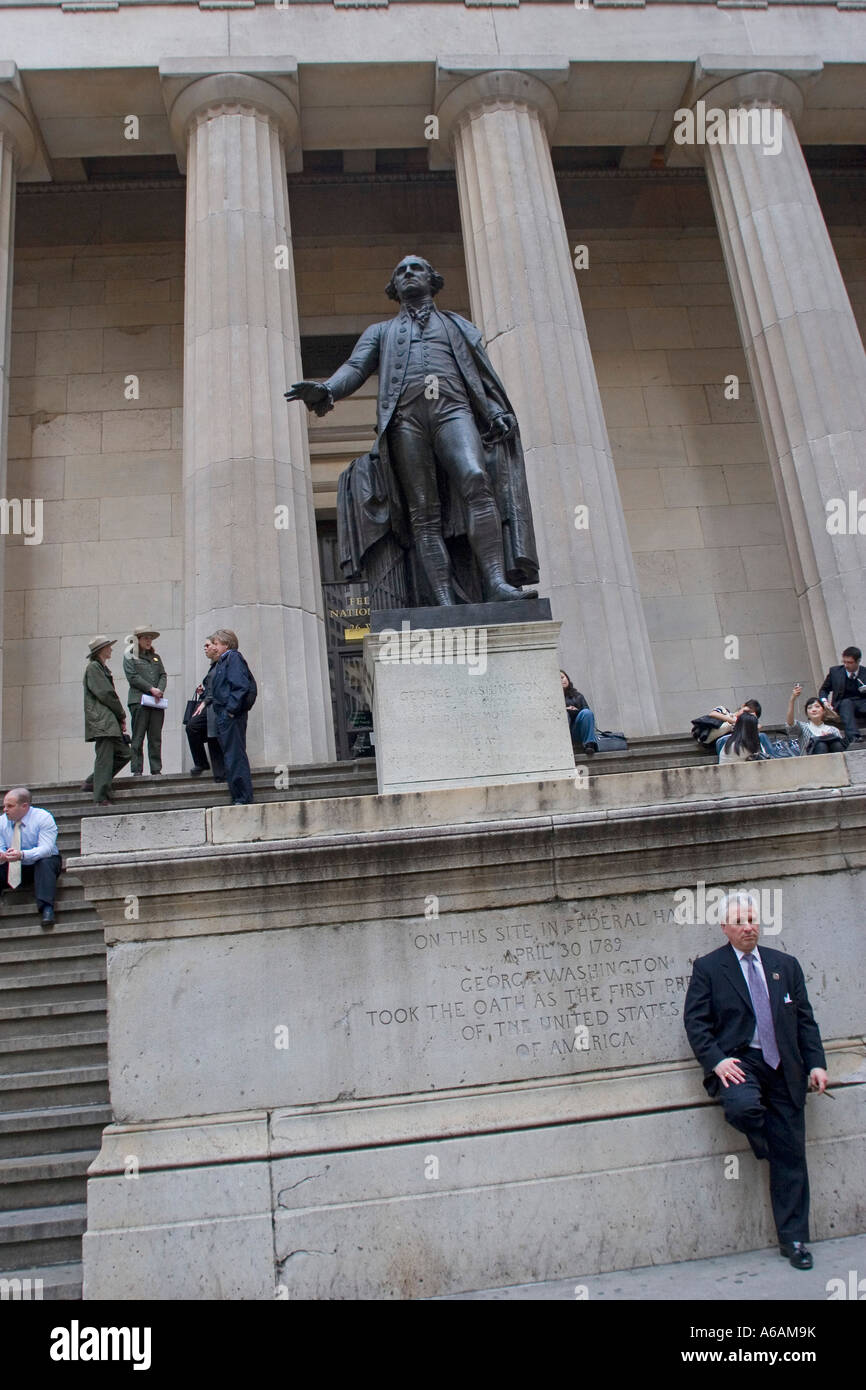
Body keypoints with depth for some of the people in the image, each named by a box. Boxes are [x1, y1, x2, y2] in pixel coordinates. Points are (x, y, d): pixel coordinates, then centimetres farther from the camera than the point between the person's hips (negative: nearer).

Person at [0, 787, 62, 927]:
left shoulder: (43, 818, -16)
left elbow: (45, 849, -28)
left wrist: (22, 855, -47)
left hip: (41, 864, -4)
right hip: (12, 868, 4)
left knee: (45, 863, -36)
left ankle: (46, 908, -44)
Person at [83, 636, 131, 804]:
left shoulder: (102, 668, 24)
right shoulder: (93, 667, -5)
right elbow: (105, 694, -13)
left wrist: (120, 718, 12)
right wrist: (122, 715, -5)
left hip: (110, 721, 10)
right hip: (101, 721, -10)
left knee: (123, 753, 7)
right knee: (104, 757, -11)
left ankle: (93, 782, 16)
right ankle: (101, 799, -10)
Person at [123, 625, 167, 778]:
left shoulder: (156, 657, 22)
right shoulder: (130, 658, 7)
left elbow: (163, 675, 13)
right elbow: (133, 677, -5)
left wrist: (160, 690, -6)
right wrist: (151, 689, -12)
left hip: (157, 702, 4)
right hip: (139, 700, -4)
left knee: (156, 737, 2)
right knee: (138, 737, -5)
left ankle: (156, 769, 3)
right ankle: (137, 770, -4)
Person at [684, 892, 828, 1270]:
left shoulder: (785, 965, 13)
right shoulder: (708, 967, 1)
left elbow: (805, 1019, 14)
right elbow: (695, 1021, -4)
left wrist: (815, 1063, 2)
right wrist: (716, 1061, -18)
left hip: (783, 1068, 3)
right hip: (737, 1063, -3)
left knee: (790, 1154, 3)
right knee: (742, 1106, -34)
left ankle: (793, 1239, 17)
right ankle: (762, 1142, 2)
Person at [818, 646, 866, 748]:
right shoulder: (834, 671, 7)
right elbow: (824, 690, 15)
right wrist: (825, 701, -6)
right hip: (843, 704, 0)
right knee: (847, 702, -36)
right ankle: (854, 738, -54)